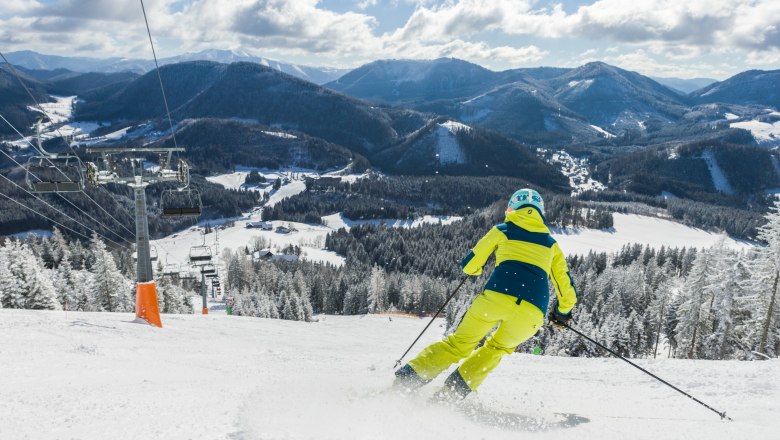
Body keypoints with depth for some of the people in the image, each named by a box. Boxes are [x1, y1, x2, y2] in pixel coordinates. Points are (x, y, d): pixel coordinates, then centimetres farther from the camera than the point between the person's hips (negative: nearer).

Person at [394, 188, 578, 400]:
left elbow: (469, 266, 19)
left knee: (460, 343, 16)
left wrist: (476, 269, 43)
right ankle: (455, 389, 11)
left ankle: (408, 376, 3)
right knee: (497, 348, 26)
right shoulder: (551, 244, 25)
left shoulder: (502, 230, 19)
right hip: (532, 311, 2)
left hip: (496, 296, -1)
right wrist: (563, 311, 44)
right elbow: (567, 287, 26)